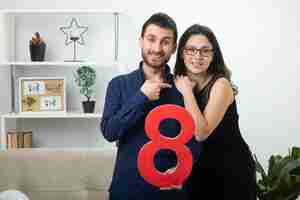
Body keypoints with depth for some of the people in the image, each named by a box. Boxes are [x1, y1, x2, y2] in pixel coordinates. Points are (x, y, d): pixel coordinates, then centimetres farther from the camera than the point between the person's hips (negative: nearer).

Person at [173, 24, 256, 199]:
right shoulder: (178, 82, -1)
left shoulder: (220, 84, -19)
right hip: (199, 170, 5)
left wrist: (187, 91, -25)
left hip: (232, 169, -5)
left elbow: (201, 133, -28)